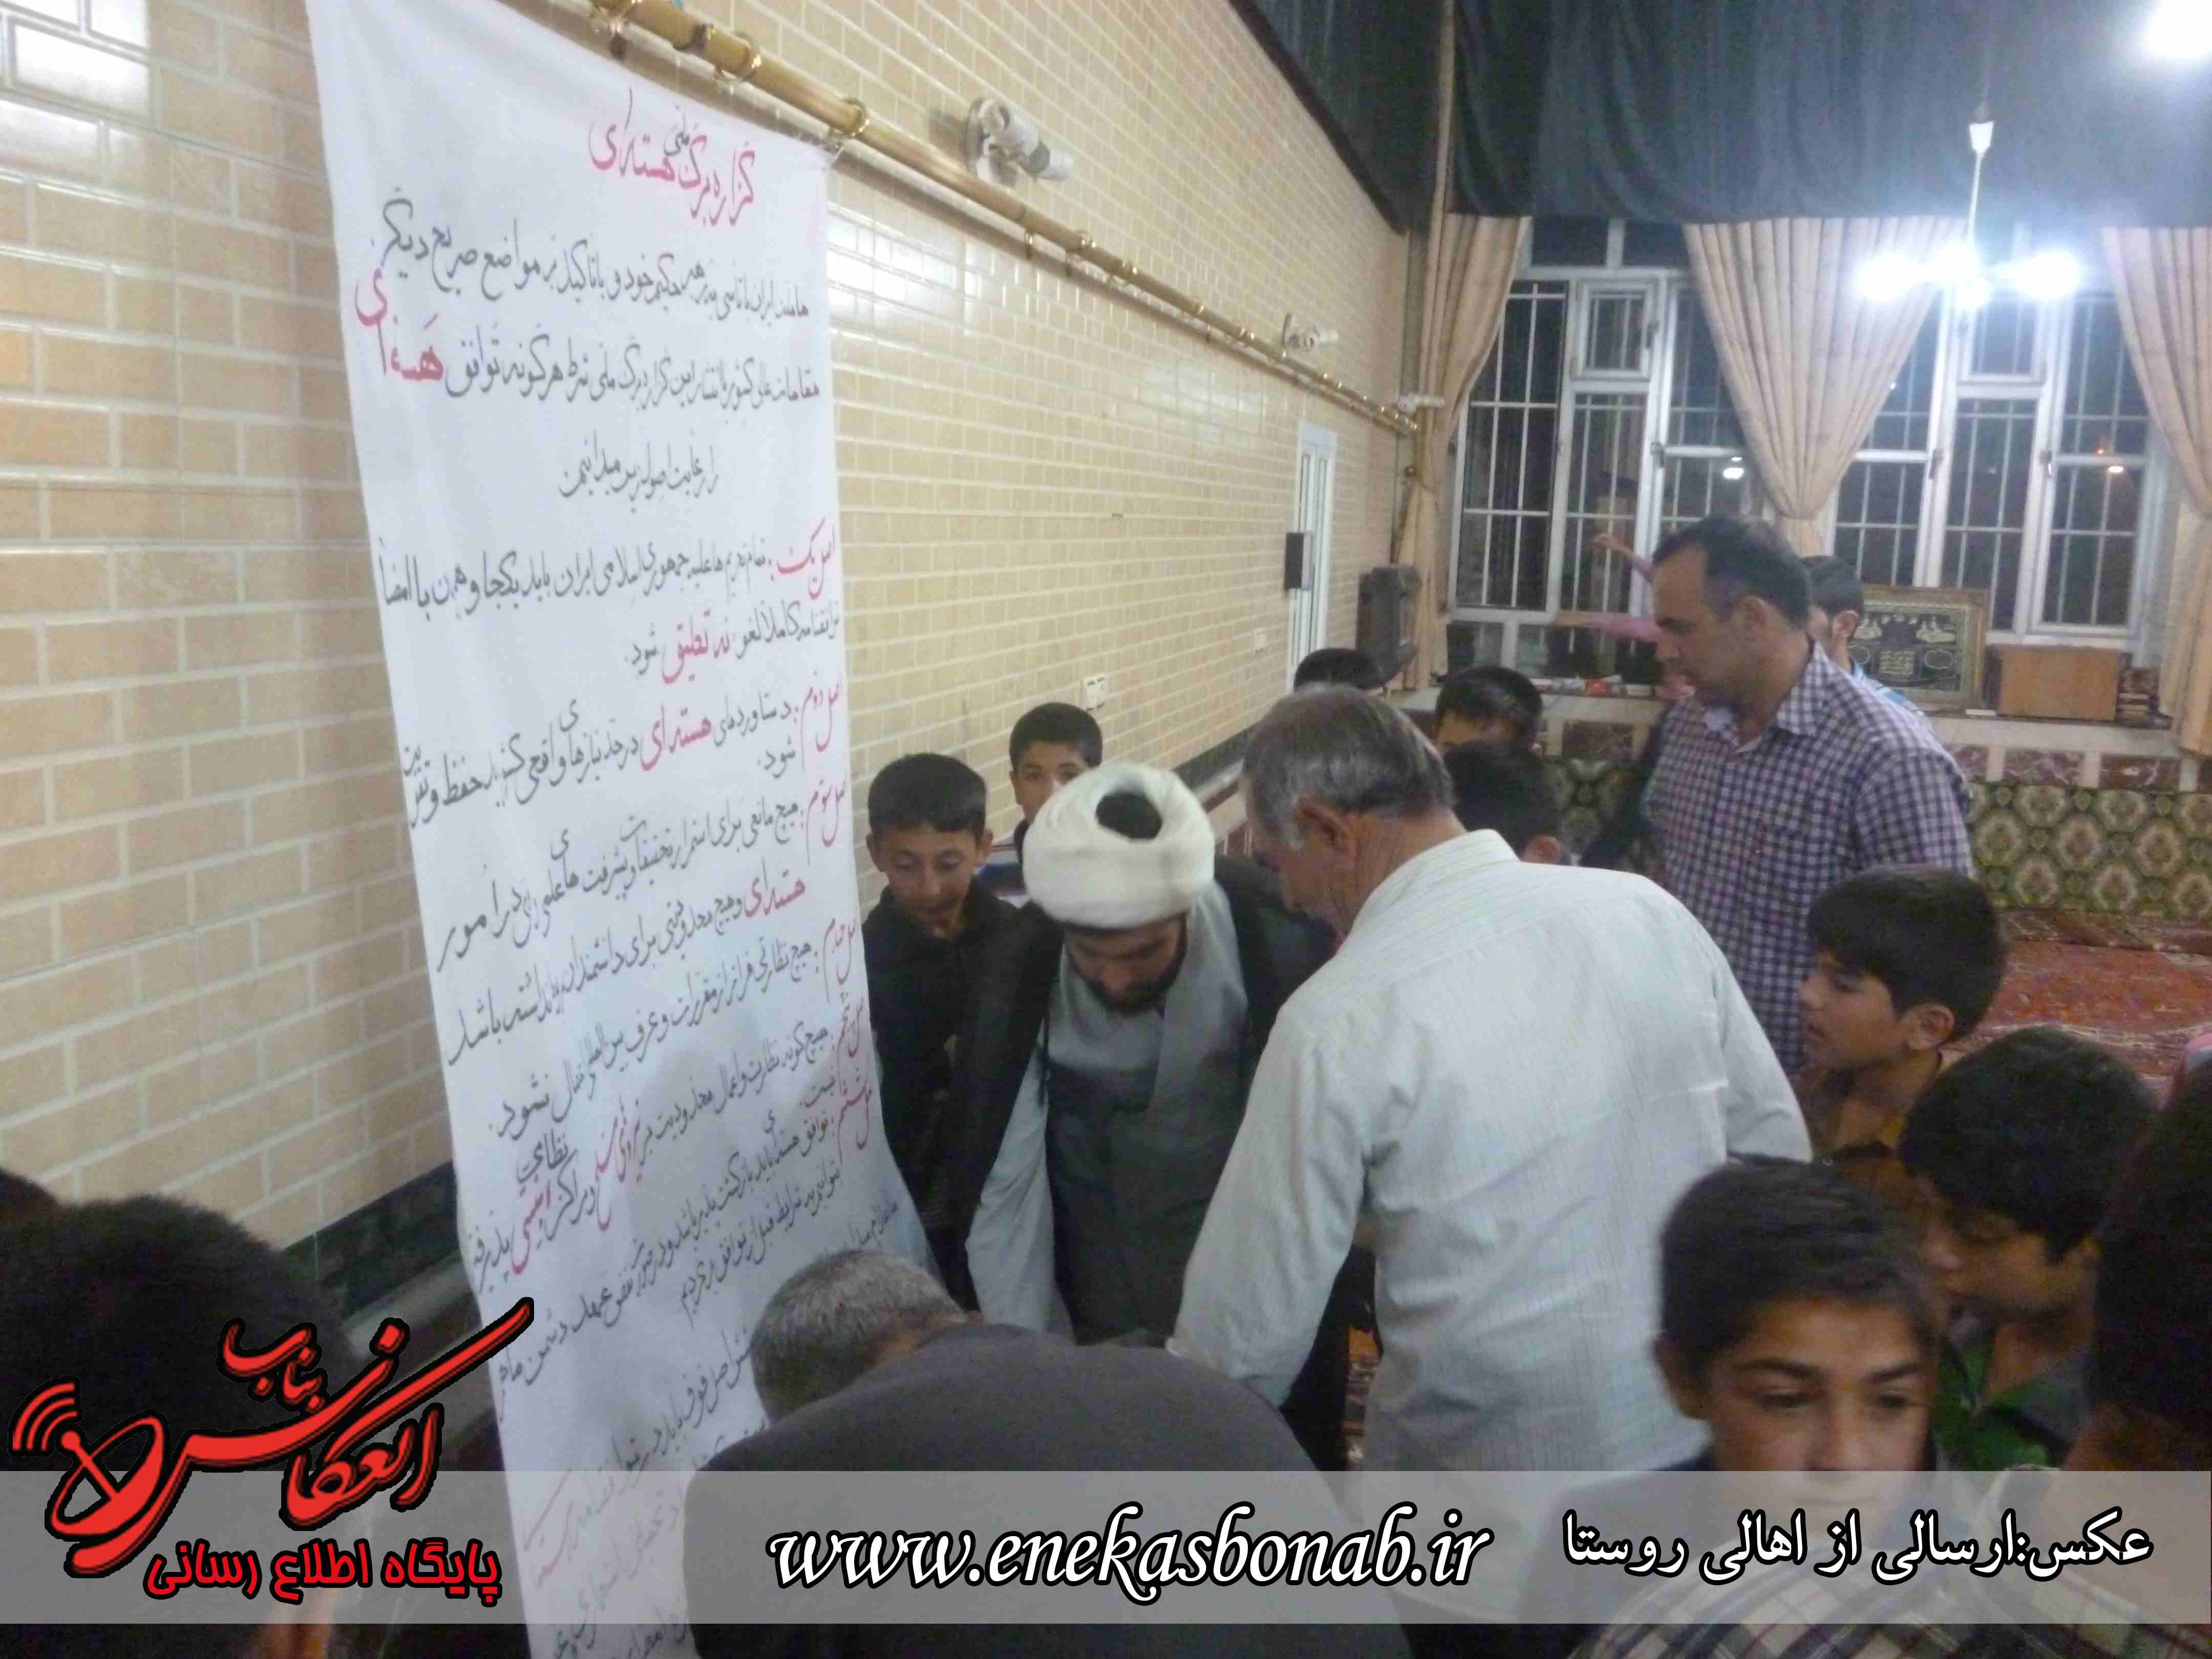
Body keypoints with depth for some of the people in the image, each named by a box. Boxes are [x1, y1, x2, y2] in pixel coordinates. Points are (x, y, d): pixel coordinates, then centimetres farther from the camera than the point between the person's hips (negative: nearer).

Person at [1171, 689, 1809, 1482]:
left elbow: (1253, 1321, -13)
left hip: (1496, 1459, -5)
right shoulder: (1646, 909, -6)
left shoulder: (1337, 1020, -20)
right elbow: (1779, 1146, 4)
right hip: (1703, 1424, 5)